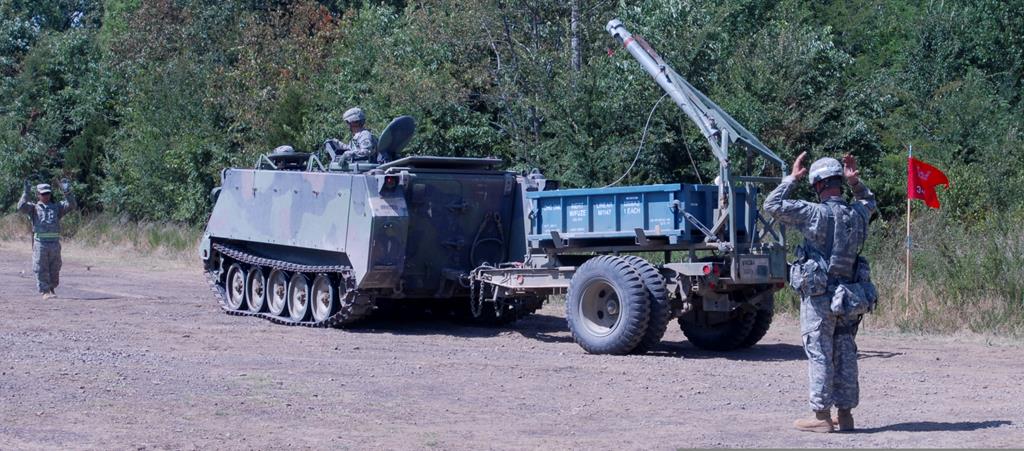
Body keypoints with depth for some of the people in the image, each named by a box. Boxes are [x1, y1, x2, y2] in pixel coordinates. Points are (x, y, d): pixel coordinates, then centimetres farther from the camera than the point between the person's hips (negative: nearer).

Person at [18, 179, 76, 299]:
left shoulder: (57, 207, 16)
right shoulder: (34, 207, 10)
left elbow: (71, 205, 1)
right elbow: (21, 207, -8)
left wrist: (67, 192, -12)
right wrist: (26, 193, -18)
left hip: (55, 242, 2)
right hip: (40, 242, -2)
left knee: (54, 268, 8)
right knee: (41, 269, -2)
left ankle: (51, 288, 25)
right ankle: (45, 292, 1)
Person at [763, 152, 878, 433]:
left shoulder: (816, 214, -15)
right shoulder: (858, 213, 3)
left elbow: (772, 205, -12)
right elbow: (870, 202, 29)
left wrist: (792, 178, -4)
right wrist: (854, 182, 14)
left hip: (819, 296, -6)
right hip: (848, 296, 6)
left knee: (820, 355, -2)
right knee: (845, 354, 11)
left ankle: (822, 416, -1)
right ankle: (845, 415, 16)